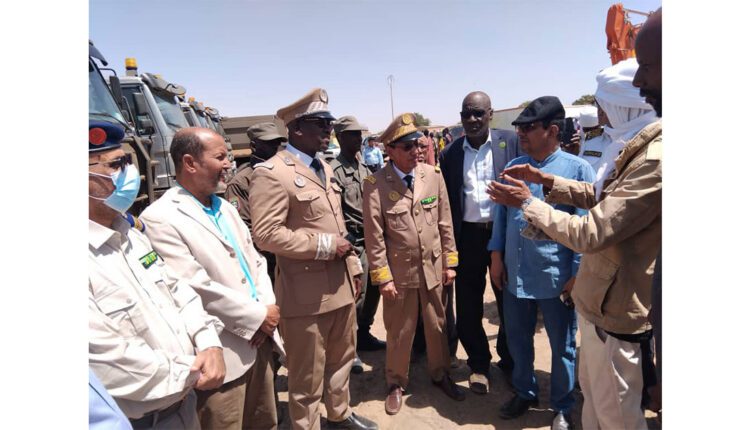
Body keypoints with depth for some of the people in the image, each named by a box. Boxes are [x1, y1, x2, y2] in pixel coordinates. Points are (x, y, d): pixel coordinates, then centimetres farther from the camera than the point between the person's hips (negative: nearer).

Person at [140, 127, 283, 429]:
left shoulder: (225, 208, 11)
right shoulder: (161, 218, -15)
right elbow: (195, 287, -20)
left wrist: (267, 308, -5)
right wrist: (258, 317, -13)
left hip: (259, 342, 8)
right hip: (222, 356, -7)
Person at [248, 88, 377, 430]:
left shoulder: (324, 168, 14)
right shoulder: (271, 173, -15)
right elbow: (266, 234, -22)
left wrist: (353, 266, 15)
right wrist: (325, 246, -19)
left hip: (340, 284, 9)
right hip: (306, 292, -8)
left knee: (342, 357, 25)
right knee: (308, 375, 10)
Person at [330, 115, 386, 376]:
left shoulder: (364, 166, 12)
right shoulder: (334, 170, -11)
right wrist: (348, 242, -16)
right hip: (354, 242, -7)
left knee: (372, 291, 16)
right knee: (356, 296, 0)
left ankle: (364, 335, 35)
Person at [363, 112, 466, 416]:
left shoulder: (433, 175, -3)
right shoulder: (376, 184, -13)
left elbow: (445, 223, 3)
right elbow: (374, 236, -11)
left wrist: (450, 261, 4)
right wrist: (382, 276, -10)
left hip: (433, 267, 3)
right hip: (399, 271, -3)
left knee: (437, 325, 18)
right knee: (398, 331, 13)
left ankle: (440, 374, 42)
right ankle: (396, 383, 36)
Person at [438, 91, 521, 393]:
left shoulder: (511, 141, -1)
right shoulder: (450, 153, 4)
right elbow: (448, 201, 5)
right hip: (468, 237, 1)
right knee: (468, 307, 10)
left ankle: (509, 362, 38)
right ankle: (478, 364, 32)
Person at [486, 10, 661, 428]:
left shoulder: (659, 156, -29)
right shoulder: (652, 140, 3)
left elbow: (589, 234, -26)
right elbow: (607, 197, 13)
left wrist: (527, 202, -12)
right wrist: (547, 180, 3)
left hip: (613, 307, -9)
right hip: (603, 298, 9)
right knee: (593, 395, 26)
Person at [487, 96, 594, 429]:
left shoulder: (578, 169, -9)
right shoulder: (513, 167, 5)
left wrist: (578, 274, -10)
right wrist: (497, 256, 5)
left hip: (556, 276, -4)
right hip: (515, 273, 4)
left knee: (562, 346, 14)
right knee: (517, 339, 18)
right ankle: (524, 392, 41)